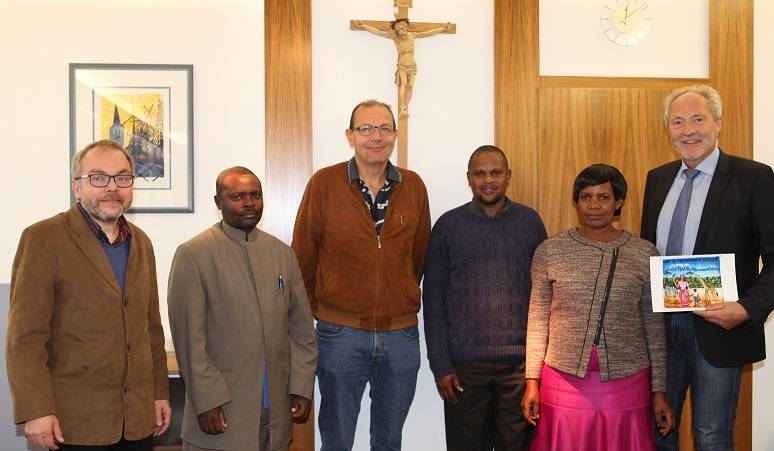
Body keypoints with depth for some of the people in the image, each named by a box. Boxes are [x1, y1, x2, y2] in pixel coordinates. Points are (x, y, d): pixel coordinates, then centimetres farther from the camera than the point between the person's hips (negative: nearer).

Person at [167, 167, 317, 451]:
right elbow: (189, 337, -9)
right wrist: (207, 401, -11)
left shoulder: (282, 252, 8)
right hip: (222, 410, -4)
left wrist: (302, 387, 4)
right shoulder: (192, 254, -6)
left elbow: (301, 328, 8)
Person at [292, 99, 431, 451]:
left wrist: (403, 302, 11)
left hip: (401, 334, 2)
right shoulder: (324, 183, -6)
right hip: (340, 333, -2)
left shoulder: (414, 187, 2)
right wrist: (319, 309, 5)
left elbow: (419, 256, 11)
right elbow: (303, 257, 0)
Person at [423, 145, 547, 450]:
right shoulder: (448, 225, 1)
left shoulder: (530, 222, 4)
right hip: (464, 363, -1)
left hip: (520, 361, 1)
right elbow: (433, 300, 0)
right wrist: (440, 365, -5)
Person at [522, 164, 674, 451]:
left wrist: (659, 391, 6)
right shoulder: (549, 252, -1)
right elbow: (538, 321, 3)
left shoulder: (645, 254, 0)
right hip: (565, 382, 0)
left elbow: (654, 327, 5)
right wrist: (532, 381, 2)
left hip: (626, 384, 1)